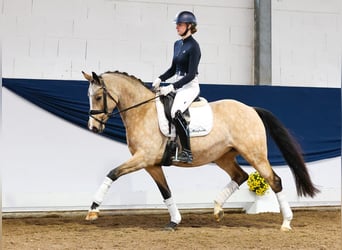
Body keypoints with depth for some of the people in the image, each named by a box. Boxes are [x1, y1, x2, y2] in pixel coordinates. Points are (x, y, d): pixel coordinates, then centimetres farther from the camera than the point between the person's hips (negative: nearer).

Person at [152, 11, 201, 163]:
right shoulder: (177, 44, 13)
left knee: (176, 113, -30)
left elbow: (191, 74, -18)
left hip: (190, 86, -10)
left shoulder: (193, 46, -13)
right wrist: (160, 79, 3)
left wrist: (172, 87, -22)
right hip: (178, 85, 10)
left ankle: (187, 152, -24)